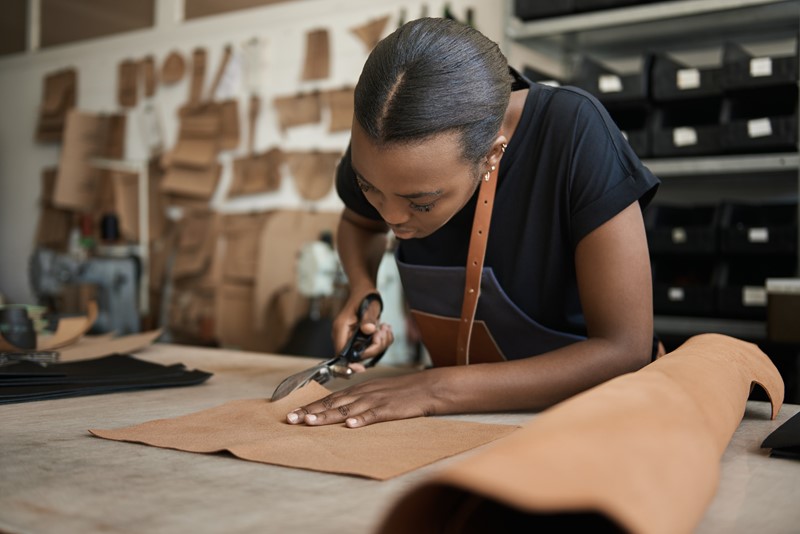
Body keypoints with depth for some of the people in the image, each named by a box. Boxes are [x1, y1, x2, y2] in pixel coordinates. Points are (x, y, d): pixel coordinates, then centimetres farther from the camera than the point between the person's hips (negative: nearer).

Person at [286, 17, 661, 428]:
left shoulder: (575, 135, -24)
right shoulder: (381, 149, -12)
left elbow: (627, 349, -24)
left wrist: (437, 389, -29)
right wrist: (363, 290, -9)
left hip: (584, 411, -4)